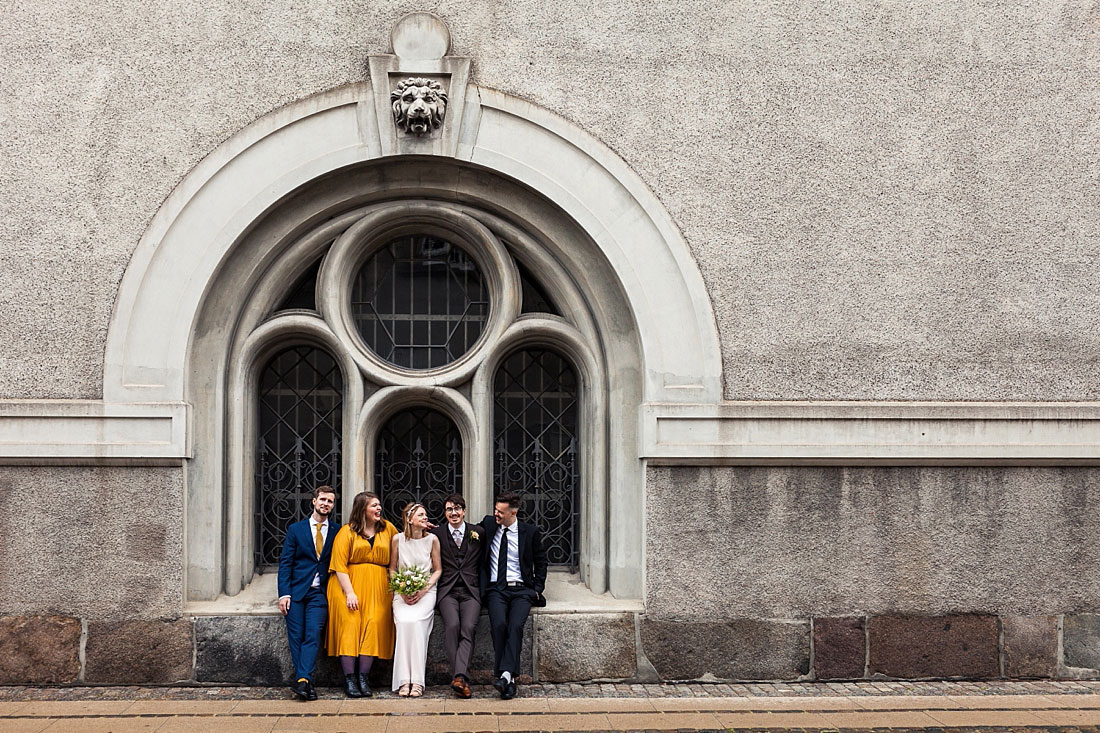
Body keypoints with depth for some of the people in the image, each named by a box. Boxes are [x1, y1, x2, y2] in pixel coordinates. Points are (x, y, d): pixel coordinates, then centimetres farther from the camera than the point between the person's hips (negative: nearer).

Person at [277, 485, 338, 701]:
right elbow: (285, 563, 3)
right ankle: (305, 682, -1)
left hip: (319, 593, 0)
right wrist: (284, 593, -7)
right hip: (296, 591, 0)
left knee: (313, 636, -14)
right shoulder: (295, 529, 6)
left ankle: (303, 680, -20)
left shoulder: (336, 533, 9)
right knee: (296, 638, -4)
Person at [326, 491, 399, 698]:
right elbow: (339, 565, -5)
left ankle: (363, 678, -12)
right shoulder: (347, 532, 2)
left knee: (373, 626, -13)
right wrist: (349, 593, -16)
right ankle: (349, 679, -12)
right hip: (348, 585, -2)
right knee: (350, 626, -12)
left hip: (377, 588, 2)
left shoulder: (388, 529, 12)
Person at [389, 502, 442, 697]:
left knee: (416, 621, -30)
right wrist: (402, 592, -5)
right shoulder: (397, 539, 3)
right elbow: (392, 569, 10)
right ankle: (404, 680, -30)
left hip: (426, 591, 0)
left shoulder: (432, 539, 2)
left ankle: (417, 680, -29)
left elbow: (438, 570, 8)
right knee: (404, 622, -29)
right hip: (402, 591, 0)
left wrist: (423, 590, -7)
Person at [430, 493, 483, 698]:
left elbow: (484, 563, 18)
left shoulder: (478, 532, 13)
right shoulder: (436, 533, 11)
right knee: (452, 625, -27)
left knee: (469, 627, -25)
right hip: (447, 591, 0)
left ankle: (458, 676, -36)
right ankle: (460, 677, -26)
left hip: (471, 591, 0)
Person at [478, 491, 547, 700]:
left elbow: (540, 562, 15)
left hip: (521, 590, -1)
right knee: (499, 624, -27)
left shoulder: (530, 532, 4)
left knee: (516, 626, -29)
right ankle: (509, 681, -24)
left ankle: (505, 674, -37)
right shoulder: (488, 524, 8)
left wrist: (537, 589, 5)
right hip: (496, 589, 1)